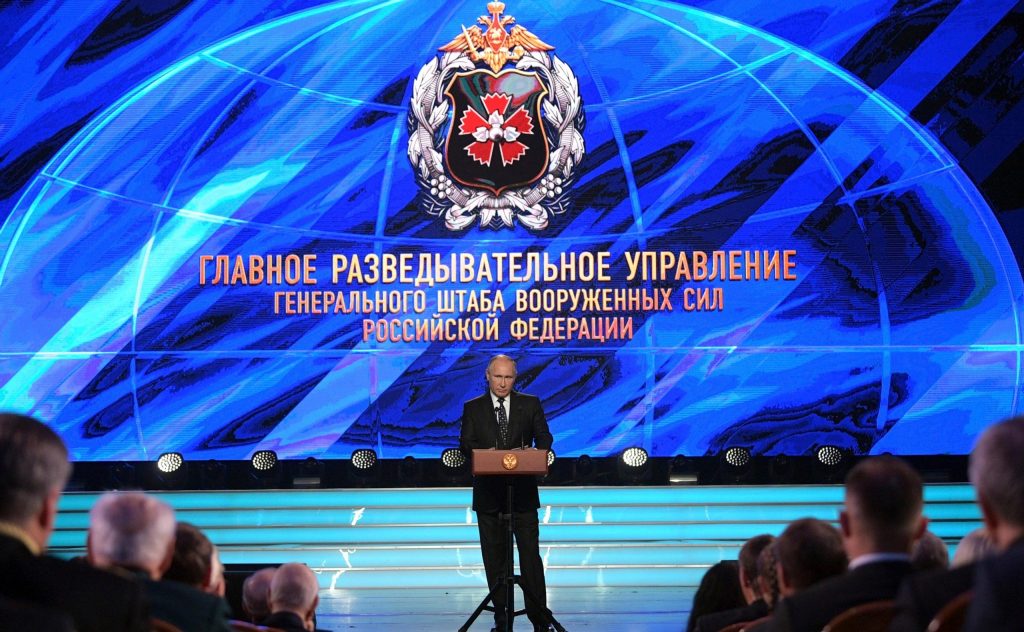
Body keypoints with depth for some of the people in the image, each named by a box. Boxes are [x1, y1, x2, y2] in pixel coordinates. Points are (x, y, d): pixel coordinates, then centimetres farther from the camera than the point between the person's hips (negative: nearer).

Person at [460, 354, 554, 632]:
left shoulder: (530, 404, 6)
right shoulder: (473, 408, 6)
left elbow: (544, 437, 3)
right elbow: (466, 443, 0)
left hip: (523, 491, -1)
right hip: (488, 492, 1)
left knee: (530, 554, -4)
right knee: (494, 557, 6)